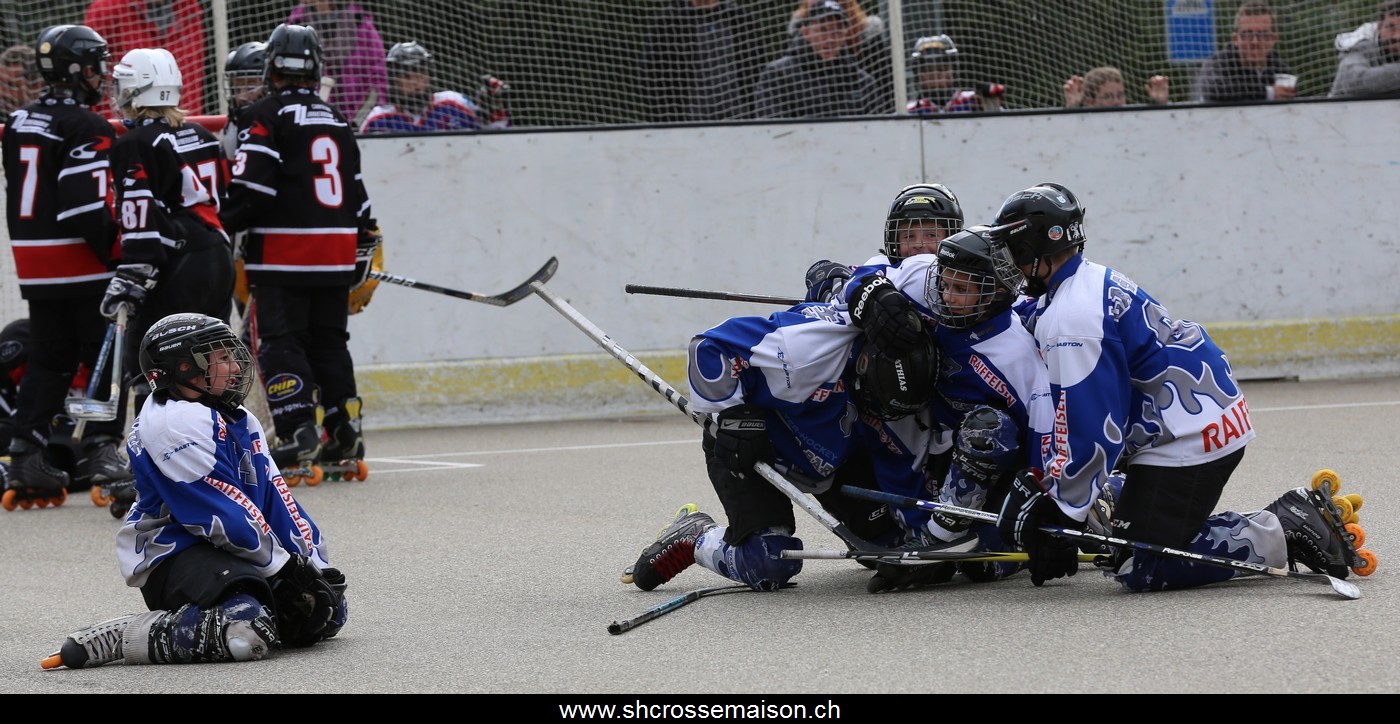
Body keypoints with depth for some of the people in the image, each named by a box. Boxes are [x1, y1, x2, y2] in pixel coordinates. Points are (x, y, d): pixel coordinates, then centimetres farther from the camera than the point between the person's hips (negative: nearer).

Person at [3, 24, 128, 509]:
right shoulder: (88, 129, -15)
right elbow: (87, 205, -22)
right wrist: (117, 254, -14)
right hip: (85, 269, -8)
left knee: (48, 360, 12)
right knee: (109, 358, 2)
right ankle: (100, 451, -2)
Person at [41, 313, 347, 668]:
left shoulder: (241, 421, 15)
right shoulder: (178, 423, -16)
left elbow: (277, 502, 11)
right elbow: (225, 514, -20)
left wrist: (314, 569, 0)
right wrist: (283, 569, -17)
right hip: (172, 556, -10)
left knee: (328, 612, 10)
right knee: (249, 633, -35)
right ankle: (110, 639, -24)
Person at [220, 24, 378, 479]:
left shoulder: (267, 117, -7)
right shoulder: (337, 121, 15)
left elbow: (252, 189, -15)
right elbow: (357, 191, 20)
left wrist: (221, 225, -5)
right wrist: (364, 245, 27)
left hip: (284, 254, -7)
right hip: (337, 255, 7)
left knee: (280, 342, -4)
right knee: (329, 340, 15)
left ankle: (298, 433, -15)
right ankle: (345, 430, 13)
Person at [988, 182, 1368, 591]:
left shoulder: (1069, 320, -19)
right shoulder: (1093, 281, 13)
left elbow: (1091, 431, -19)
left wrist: (1060, 508, -9)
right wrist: (1040, 481, 15)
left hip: (1188, 442, -10)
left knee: (1140, 570, -10)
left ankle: (1281, 535, -9)